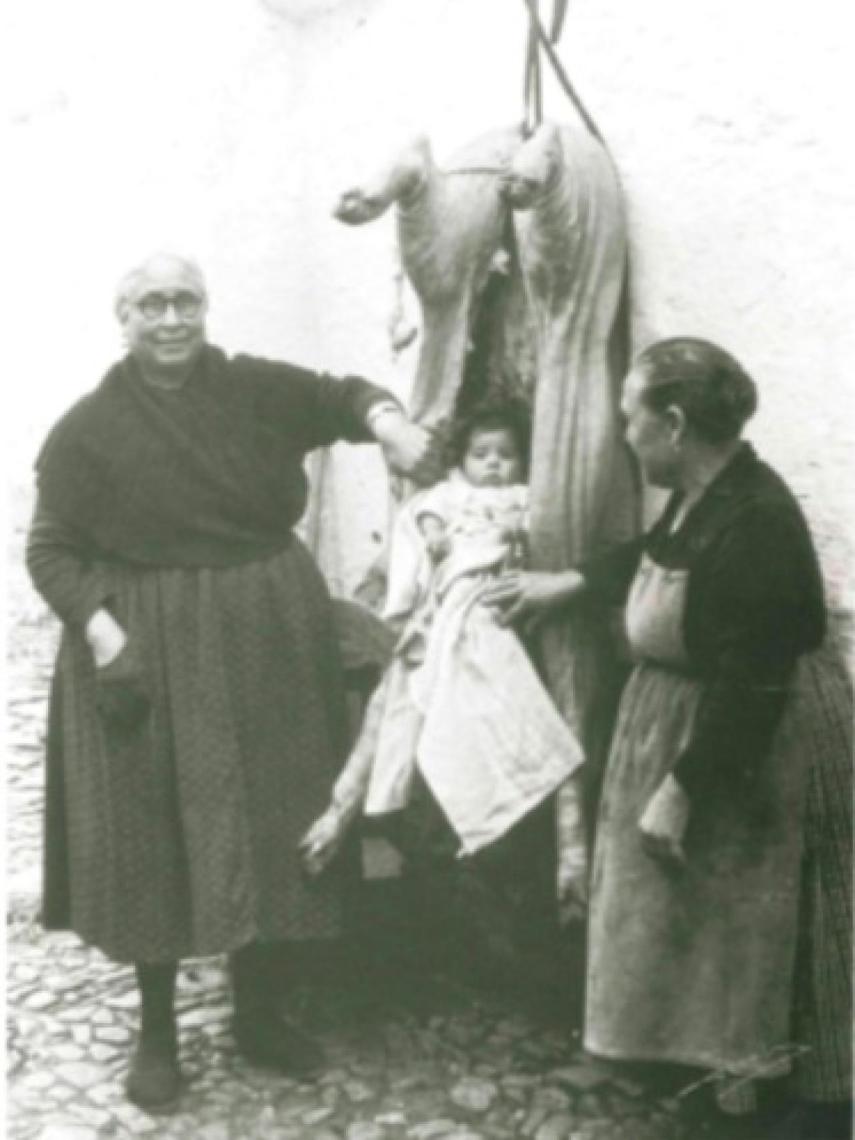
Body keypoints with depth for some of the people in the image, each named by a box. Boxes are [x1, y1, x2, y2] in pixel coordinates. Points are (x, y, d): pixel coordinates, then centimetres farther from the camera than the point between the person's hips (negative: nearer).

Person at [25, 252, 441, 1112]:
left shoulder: (256, 388, 1)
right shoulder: (86, 429, -5)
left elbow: (340, 394, 4)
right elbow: (52, 551, -5)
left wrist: (388, 422, -20)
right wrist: (102, 633, -20)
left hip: (268, 641, 3)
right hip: (148, 650, -3)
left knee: (270, 828, 11)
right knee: (153, 837, 4)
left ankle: (258, 1013, 30)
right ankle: (156, 1030, 24)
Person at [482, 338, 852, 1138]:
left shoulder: (754, 525, -30)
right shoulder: (700, 492, 0)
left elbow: (750, 688, -29)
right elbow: (655, 559, 23)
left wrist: (680, 788, -23)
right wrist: (564, 585, 23)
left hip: (760, 747, -10)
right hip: (693, 716, 10)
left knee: (766, 926, 6)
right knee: (699, 909, 20)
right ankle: (735, 1056, 39)